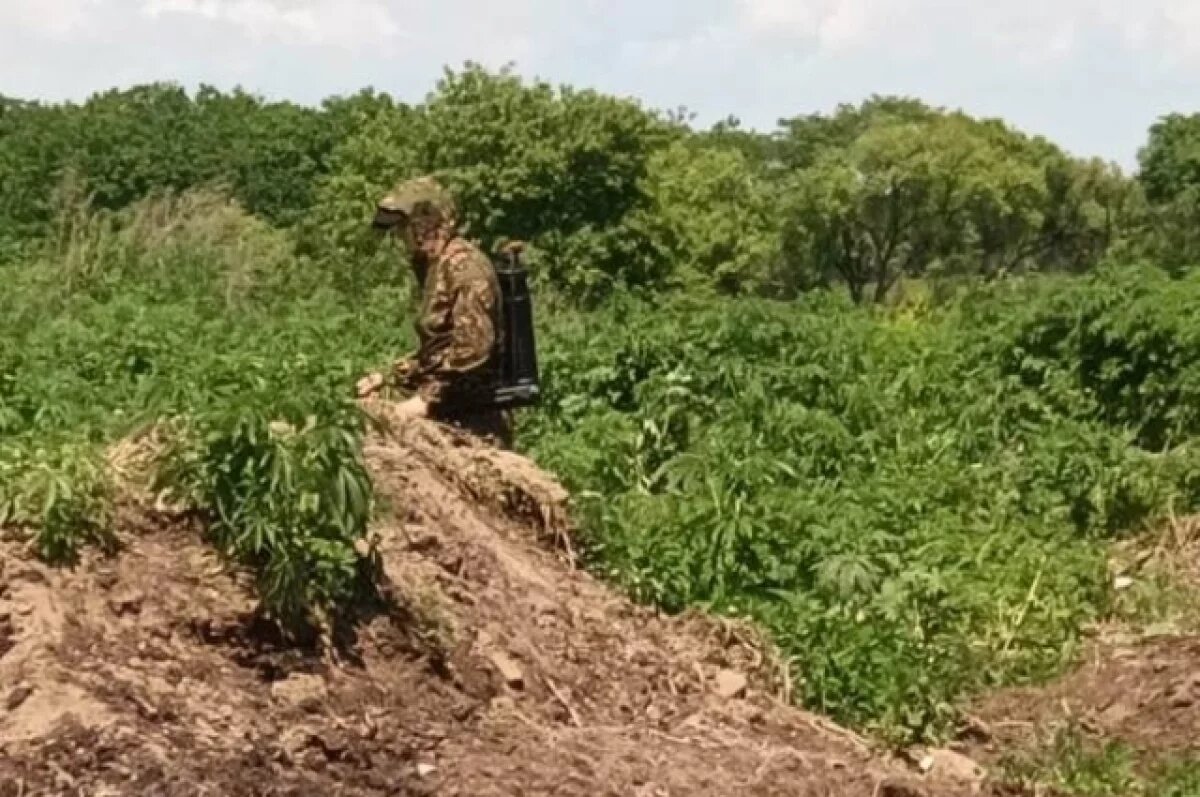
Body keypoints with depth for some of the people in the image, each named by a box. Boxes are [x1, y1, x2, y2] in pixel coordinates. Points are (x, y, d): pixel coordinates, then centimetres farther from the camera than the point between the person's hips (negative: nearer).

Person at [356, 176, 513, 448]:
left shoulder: (464, 267, -15)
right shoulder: (436, 267, 16)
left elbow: (473, 347, -25)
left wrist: (428, 399, -24)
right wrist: (389, 378, 19)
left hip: (474, 420, -9)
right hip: (452, 416, 9)